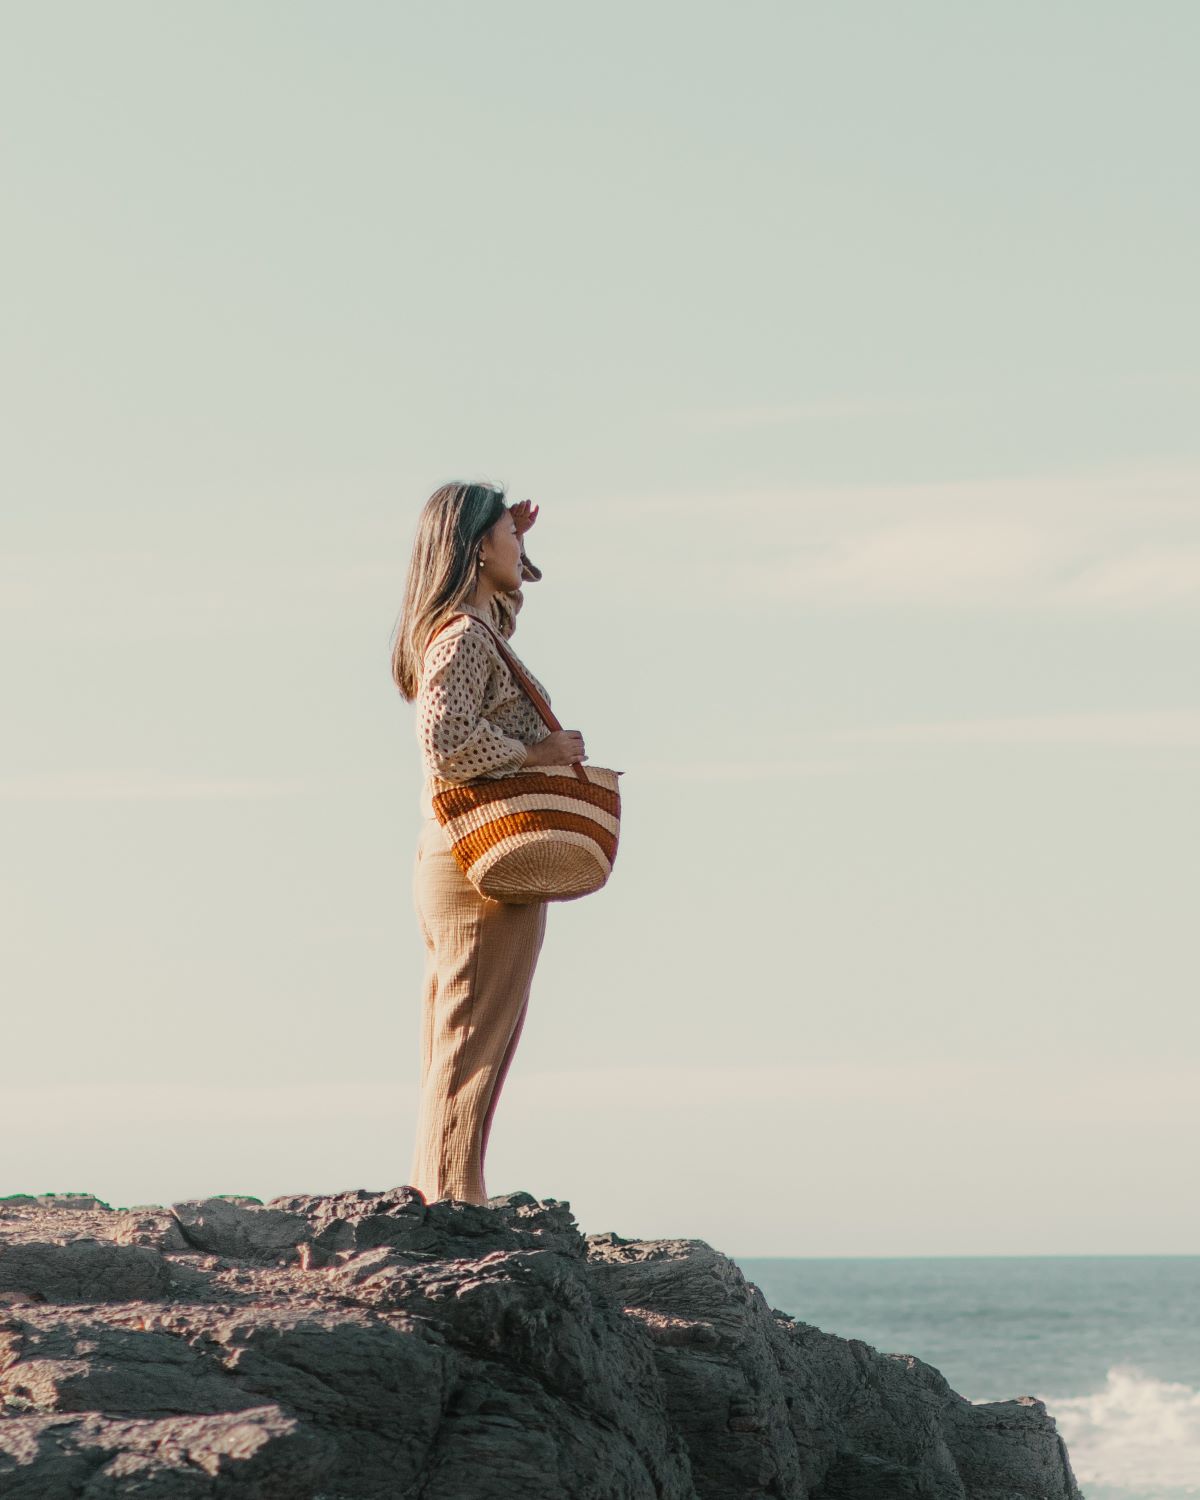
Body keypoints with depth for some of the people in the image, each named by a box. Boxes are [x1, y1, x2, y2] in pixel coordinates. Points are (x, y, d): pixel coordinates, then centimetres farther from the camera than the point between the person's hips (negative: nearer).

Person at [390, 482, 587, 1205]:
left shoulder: (474, 626, 16)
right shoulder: (463, 637, -13)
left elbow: (505, 606, 41)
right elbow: (448, 742, -26)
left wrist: (513, 546, 25)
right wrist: (538, 751, -15)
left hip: (454, 867, 10)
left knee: (453, 1051, 10)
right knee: (474, 1045, -10)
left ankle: (437, 1198, 13)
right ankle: (454, 1201, -11)